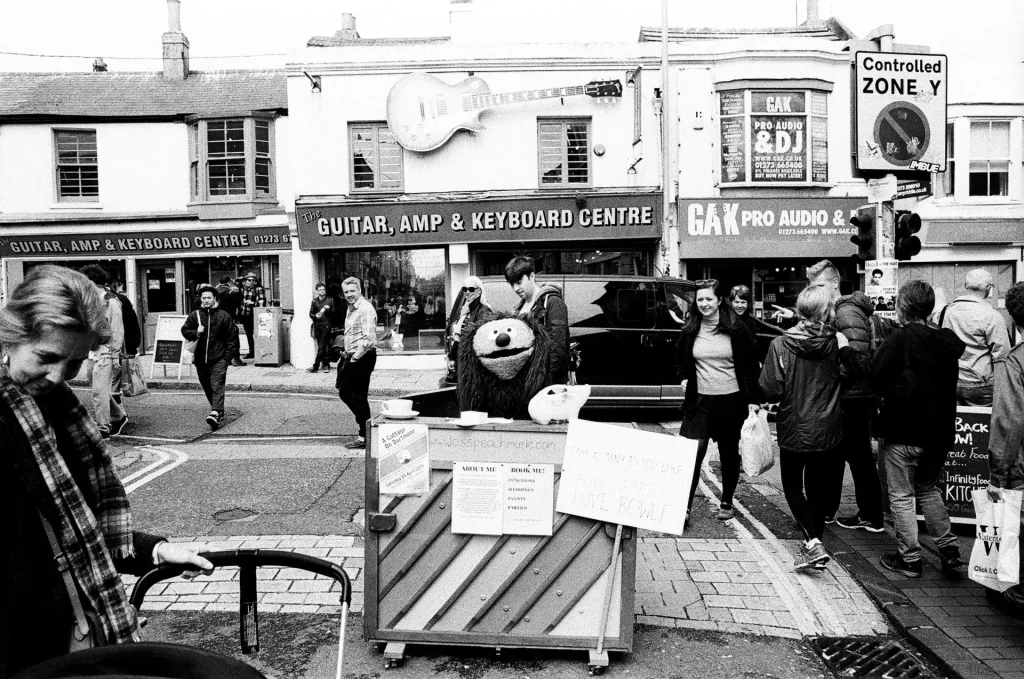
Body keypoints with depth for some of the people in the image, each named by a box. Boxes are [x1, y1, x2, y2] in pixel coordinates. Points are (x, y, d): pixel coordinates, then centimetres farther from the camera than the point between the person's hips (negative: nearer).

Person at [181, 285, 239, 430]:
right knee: (207, 388, 13)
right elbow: (185, 331, 14)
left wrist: (227, 355, -5)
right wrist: (196, 333, -8)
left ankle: (215, 414, -24)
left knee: (217, 387, -13)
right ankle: (219, 412, 29)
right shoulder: (194, 315, 5)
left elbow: (232, 337, 1)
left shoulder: (224, 316, -1)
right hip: (200, 359, 4)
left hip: (218, 359, -4)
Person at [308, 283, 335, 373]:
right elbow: (311, 314, 11)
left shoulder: (330, 300, 8)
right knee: (321, 346, 6)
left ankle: (316, 366, -6)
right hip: (317, 325, 3)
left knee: (322, 346, -8)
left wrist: (328, 309, -13)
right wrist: (315, 316, -10)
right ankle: (326, 365, 14)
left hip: (326, 326, -3)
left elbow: (334, 313, 6)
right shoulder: (314, 301, 12)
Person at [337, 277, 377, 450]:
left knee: (359, 398, -2)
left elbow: (368, 339, -24)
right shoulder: (350, 308, 14)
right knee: (344, 392, 16)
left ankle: (364, 437, 8)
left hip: (362, 358, -10)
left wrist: (355, 357, -20)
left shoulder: (366, 309, -17)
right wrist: (347, 355, 12)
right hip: (351, 356, 10)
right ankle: (364, 422, 29)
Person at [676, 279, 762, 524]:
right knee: (692, 453, -9)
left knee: (729, 454, 11)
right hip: (700, 400, 1)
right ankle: (684, 506, -7)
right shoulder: (690, 332, 4)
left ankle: (727, 503, 27)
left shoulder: (736, 330, -4)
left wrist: (753, 399, -5)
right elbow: (683, 361, 23)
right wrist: (685, 378, 5)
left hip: (731, 400, -1)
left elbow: (751, 366, -1)